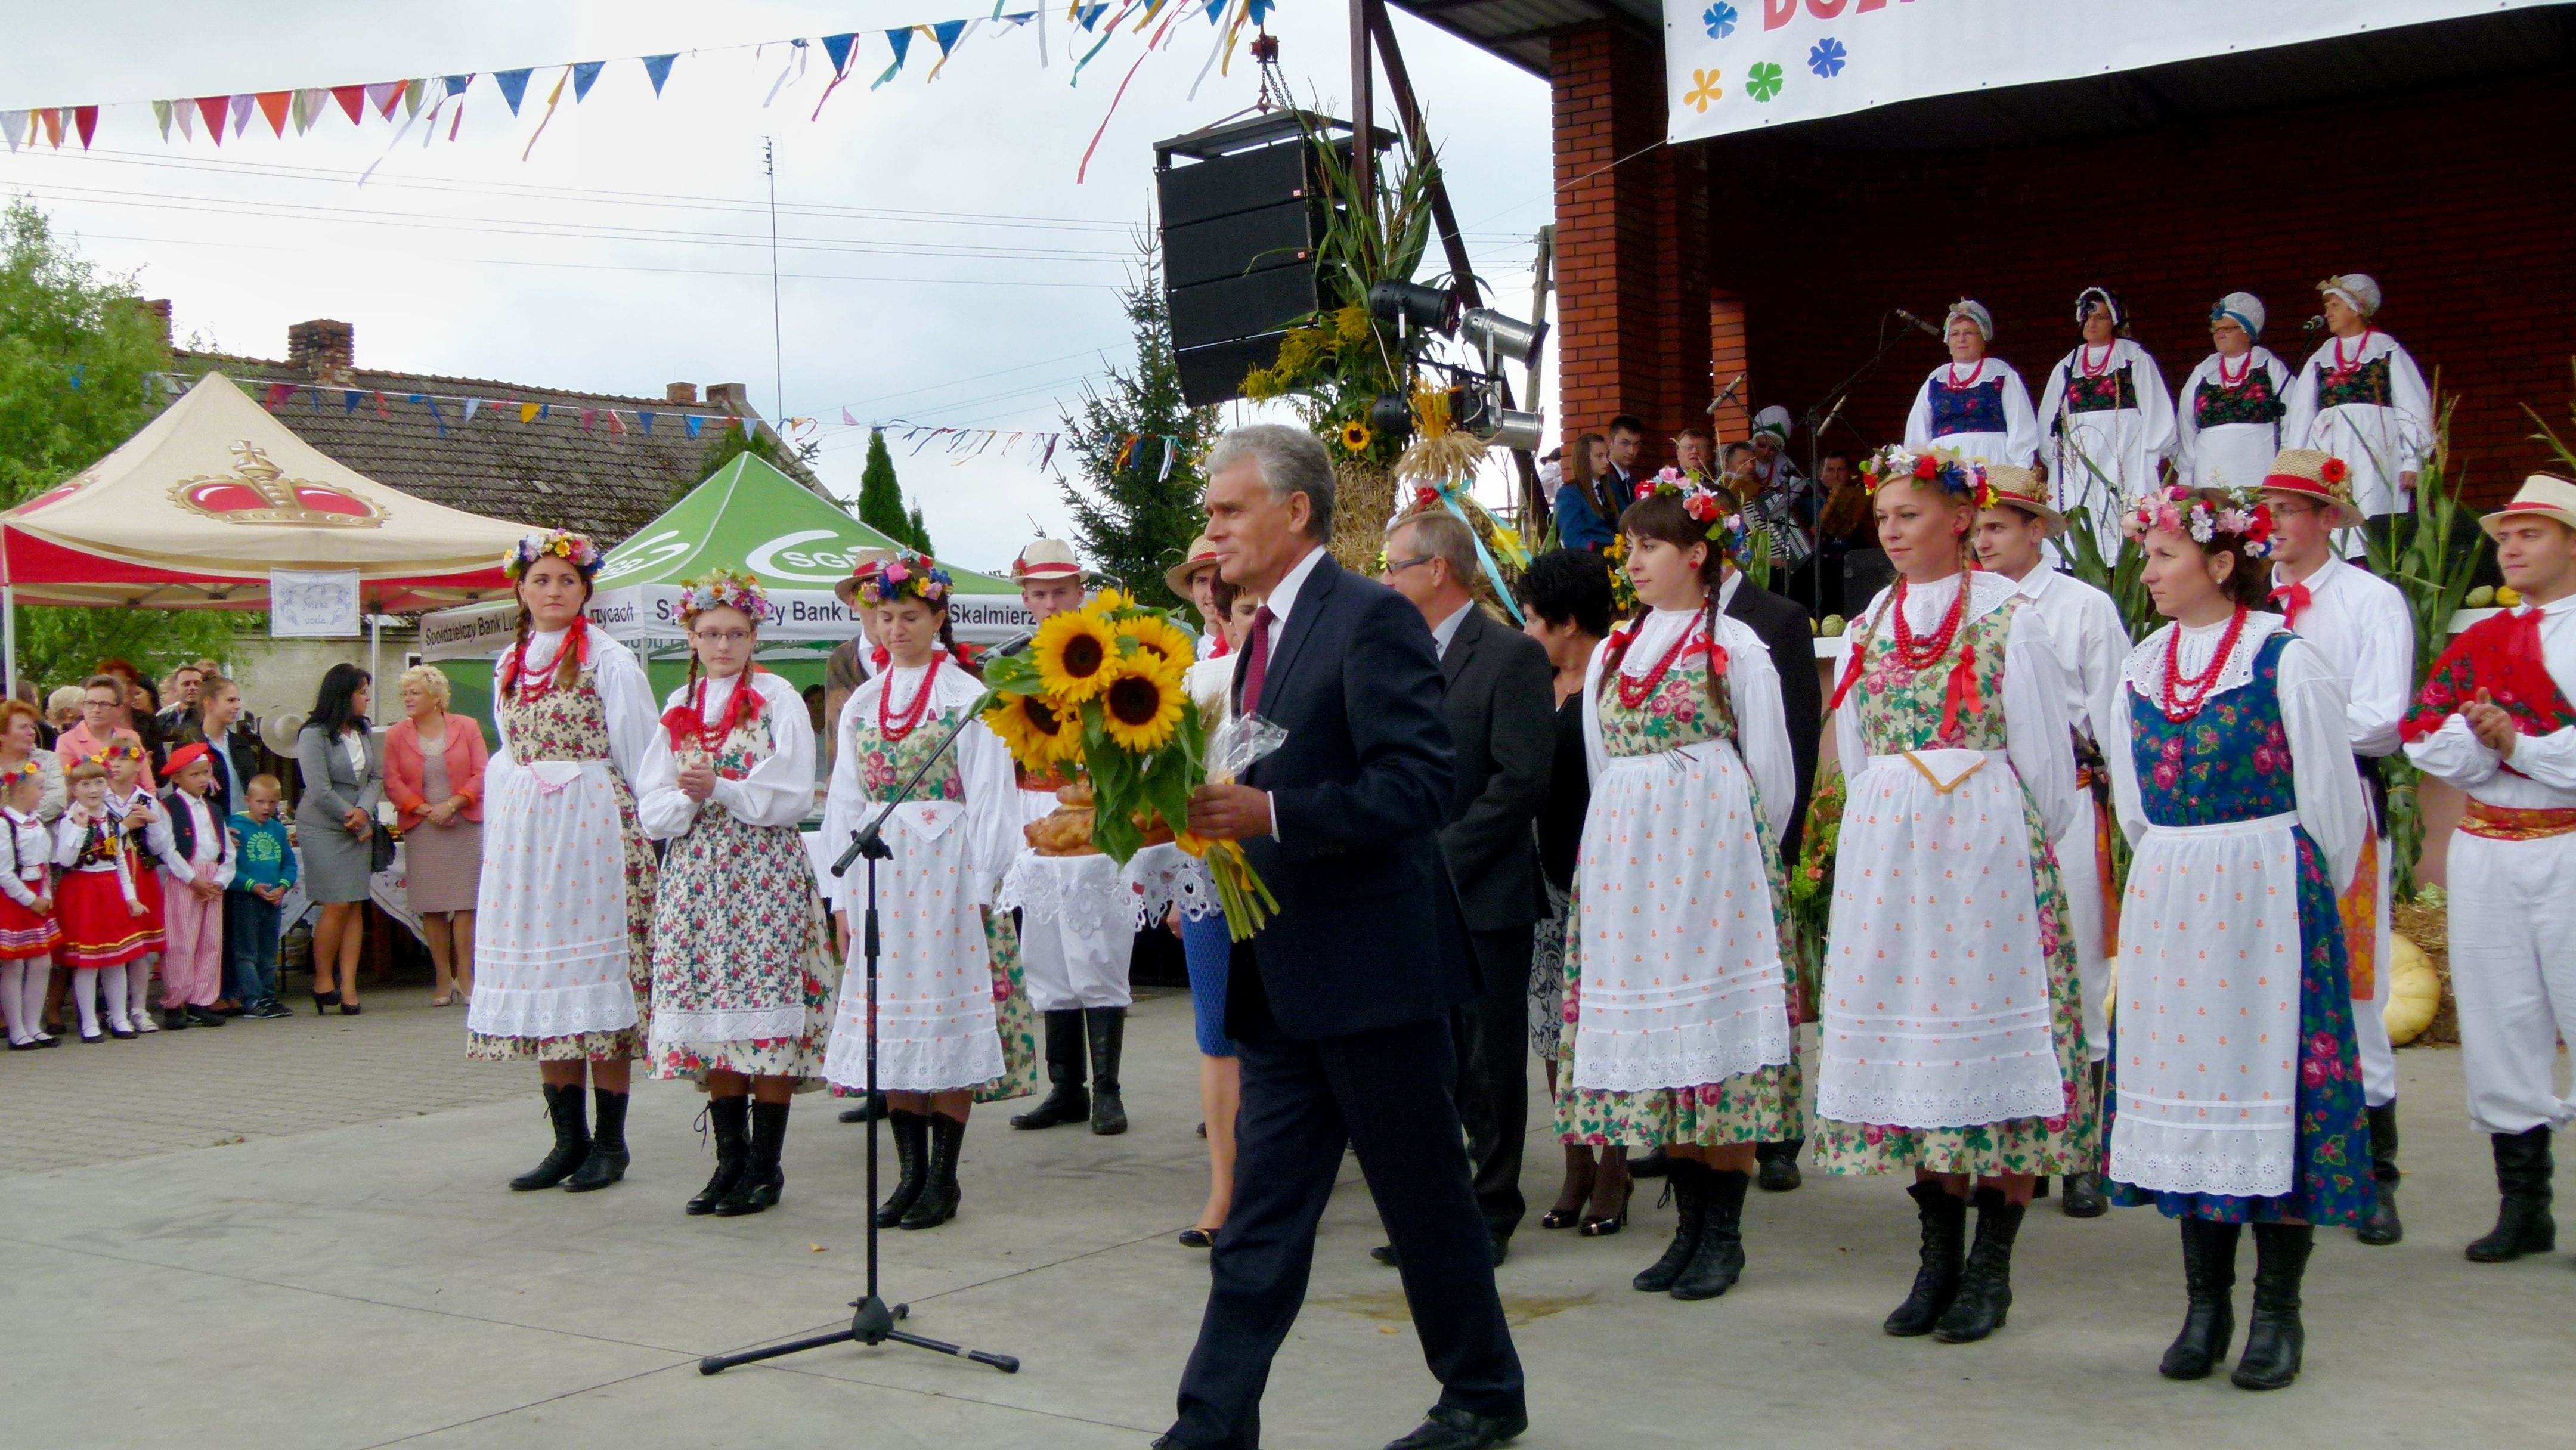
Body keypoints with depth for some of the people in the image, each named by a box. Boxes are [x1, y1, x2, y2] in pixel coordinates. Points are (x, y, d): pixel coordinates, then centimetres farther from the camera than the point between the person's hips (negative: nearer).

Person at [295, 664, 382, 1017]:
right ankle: (323, 981, 8)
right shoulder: (314, 735, -9)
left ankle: (348, 987, 1)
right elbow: (320, 790, -13)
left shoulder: (366, 732, 10)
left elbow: (376, 777, 8)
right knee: (337, 905, -9)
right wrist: (353, 820, -5)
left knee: (356, 906, 0)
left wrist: (364, 811, -10)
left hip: (359, 827, 5)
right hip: (323, 827, -5)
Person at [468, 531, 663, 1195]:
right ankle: (569, 1139, 12)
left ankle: (610, 1141, 3)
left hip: (595, 831, -6)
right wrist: (499, 833, 17)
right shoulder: (509, 663, 16)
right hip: (523, 837, 6)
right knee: (541, 988, 5)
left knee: (600, 983, -5)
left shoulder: (608, 659, -3)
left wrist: (648, 832, -5)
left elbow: (639, 754, -3)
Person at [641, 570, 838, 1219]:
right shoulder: (679, 708, 14)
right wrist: (687, 800, -12)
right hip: (694, 869, 4)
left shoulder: (777, 699, 1)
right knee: (707, 1016, 4)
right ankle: (730, 1158, 14)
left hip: (765, 869, -4)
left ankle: (765, 1166, 2)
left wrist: (720, 789, -15)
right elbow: (652, 806, 8)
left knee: (765, 1012, -6)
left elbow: (793, 794, -7)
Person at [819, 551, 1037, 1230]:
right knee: (891, 1019, 4)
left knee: (949, 1017, -4)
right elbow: (844, 801, 14)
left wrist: (980, 890, -9)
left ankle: (944, 1176, 3)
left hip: (947, 873, -4)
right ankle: (911, 1171, 11)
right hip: (879, 873, 5)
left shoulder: (969, 697, -1)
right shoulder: (861, 705, 13)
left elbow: (988, 795, -4)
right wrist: (844, 894, 9)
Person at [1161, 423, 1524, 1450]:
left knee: (1426, 1196, 6)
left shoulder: (1371, 620, -13)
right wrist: (1209, 808, 1)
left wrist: (1270, 813, -26)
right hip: (1284, 980, 8)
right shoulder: (1265, 634, 15)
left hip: (1372, 968, -8)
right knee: (1260, 1217, 8)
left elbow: (1422, 780, -22)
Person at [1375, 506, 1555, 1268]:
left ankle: (1491, 1215, 13)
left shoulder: (1512, 656, -8)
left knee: (1490, 1068, 3)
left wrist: (1440, 857, -16)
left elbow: (1523, 780, -15)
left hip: (1484, 898, -7)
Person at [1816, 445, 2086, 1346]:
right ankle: (1939, 1255, 14)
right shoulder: (1872, 622, 13)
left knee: (1990, 1031, -4)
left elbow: (2046, 757, -1)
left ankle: (1991, 1267, 3)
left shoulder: (2006, 615, -4)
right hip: (1886, 852, 5)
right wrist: (1887, 834, 16)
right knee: (1911, 1031, 5)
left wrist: (2028, 853, 5)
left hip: (1988, 845, -5)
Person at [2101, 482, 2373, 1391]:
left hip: (2270, 898, -5)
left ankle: (2277, 1312, 8)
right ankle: (2205, 1306, 17)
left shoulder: (2285, 660, -9)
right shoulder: (2139, 669, 8)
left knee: (2270, 1073, -3)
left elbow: (2330, 796, -4)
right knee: (2183, 1078, 7)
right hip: (2166, 901, 6)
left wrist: (2300, 896, 4)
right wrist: (2173, 873, 17)